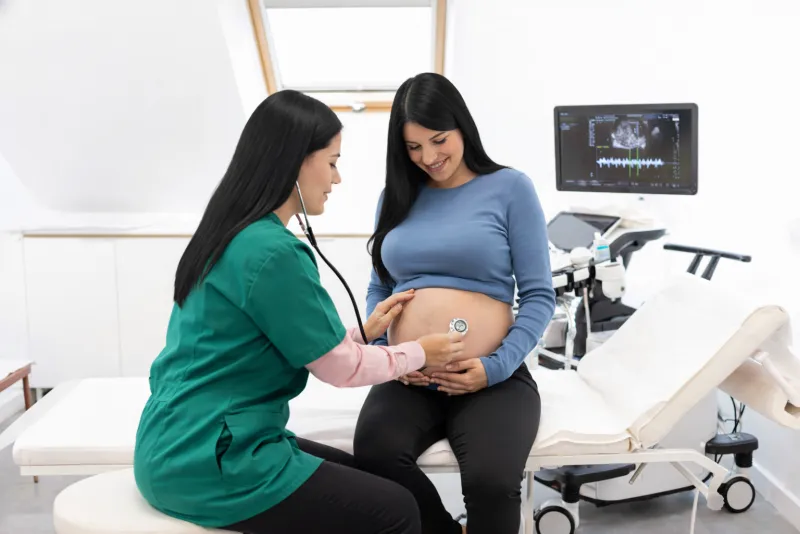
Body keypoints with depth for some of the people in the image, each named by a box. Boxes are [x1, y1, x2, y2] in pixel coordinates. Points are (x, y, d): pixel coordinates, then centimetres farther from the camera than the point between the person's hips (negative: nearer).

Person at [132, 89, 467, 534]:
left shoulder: (229, 235, 8)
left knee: (367, 479, 21)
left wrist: (364, 331, 18)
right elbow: (341, 368, -12)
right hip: (208, 461, -10)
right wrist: (421, 353, 3)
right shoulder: (271, 251, -21)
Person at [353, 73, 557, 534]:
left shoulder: (510, 188, 2)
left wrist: (498, 366, -13)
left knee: (492, 482, -30)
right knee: (374, 456, -27)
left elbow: (539, 296, 0)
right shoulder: (396, 195, 15)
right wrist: (379, 350, 0)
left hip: (491, 379, -3)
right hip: (407, 380, 4)